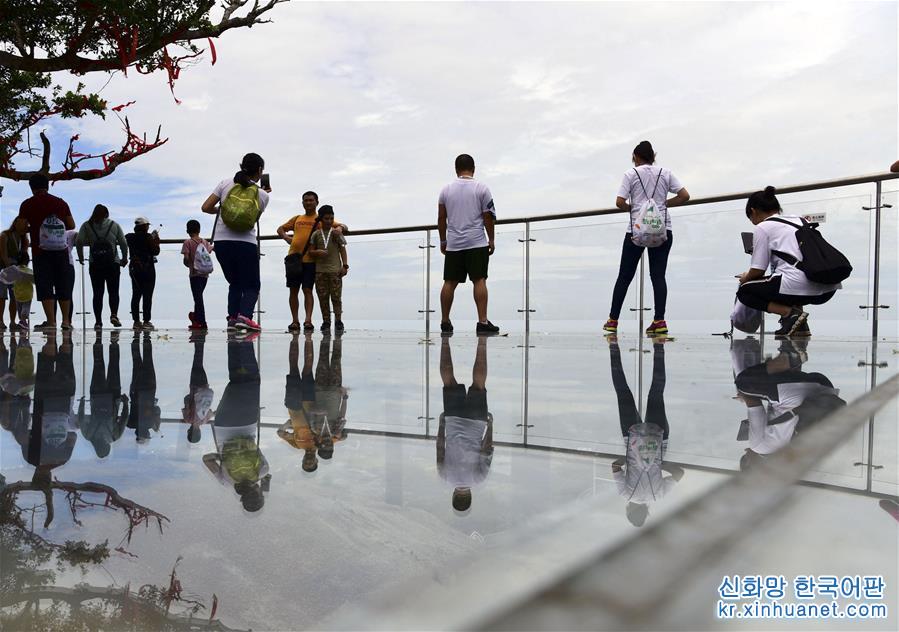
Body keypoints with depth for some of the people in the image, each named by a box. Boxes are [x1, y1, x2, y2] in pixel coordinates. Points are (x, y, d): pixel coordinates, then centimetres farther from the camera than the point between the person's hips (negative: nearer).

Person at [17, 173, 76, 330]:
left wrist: (32, 228, 16)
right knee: (63, 285, 9)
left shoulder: (27, 204, 0)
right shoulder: (61, 202, 8)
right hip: (61, 250, 3)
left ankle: (51, 321, -8)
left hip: (41, 251, -3)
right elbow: (71, 225, 8)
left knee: (44, 285, -2)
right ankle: (66, 320, 9)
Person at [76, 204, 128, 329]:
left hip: (95, 264, 1)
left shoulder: (86, 226, 4)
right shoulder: (114, 225, 4)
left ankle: (98, 321, 1)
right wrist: (124, 258, 14)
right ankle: (114, 315, -14)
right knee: (113, 291, 7)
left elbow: (79, 242, -4)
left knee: (97, 293, 5)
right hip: (113, 263, 0)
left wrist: (81, 257, 10)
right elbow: (123, 243, 2)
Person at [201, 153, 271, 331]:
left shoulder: (225, 184, 5)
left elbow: (206, 207, 2)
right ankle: (244, 316, -17)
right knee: (251, 286, 8)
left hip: (221, 242, 3)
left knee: (235, 283, 20)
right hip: (246, 243, -3)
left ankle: (232, 317, 6)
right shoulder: (262, 195, 2)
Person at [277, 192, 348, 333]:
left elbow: (343, 226, 5)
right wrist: (286, 237, 6)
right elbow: (281, 229, 27)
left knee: (307, 290, -8)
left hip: (310, 260, -3)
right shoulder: (296, 218, 19)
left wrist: (340, 228, -19)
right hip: (293, 259, 3)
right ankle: (295, 321, 9)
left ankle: (308, 321, -11)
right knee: (293, 290, 3)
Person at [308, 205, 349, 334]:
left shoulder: (336, 233, 6)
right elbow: (311, 251, 9)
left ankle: (338, 321, -1)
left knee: (336, 297, -6)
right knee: (323, 298, 3)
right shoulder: (316, 234, 9)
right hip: (320, 270, 2)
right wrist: (318, 252, -13)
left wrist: (345, 266, -3)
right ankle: (326, 322, 9)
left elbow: (342, 250, 5)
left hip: (335, 270, -2)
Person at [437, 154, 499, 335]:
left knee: (449, 282, 7)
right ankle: (483, 322, -10)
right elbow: (488, 217, -2)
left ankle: (445, 322, 12)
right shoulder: (481, 188, 0)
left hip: (453, 244, 3)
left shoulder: (446, 189, 8)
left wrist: (443, 241, 18)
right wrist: (491, 239, 6)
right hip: (477, 243, -3)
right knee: (479, 280, -5)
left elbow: (441, 218, 9)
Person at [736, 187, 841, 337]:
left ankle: (790, 314, -7)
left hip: (799, 285, -7)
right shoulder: (799, 219, 25)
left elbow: (758, 270, 2)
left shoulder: (762, 228, 5)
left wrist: (745, 278, 26)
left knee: (744, 292, 14)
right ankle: (800, 325, 18)